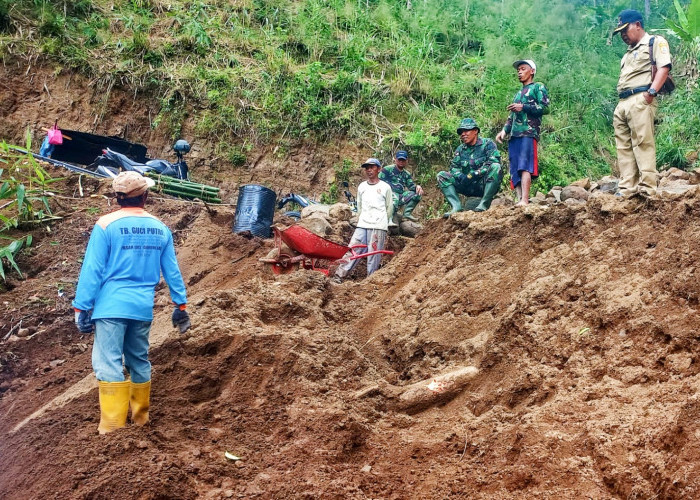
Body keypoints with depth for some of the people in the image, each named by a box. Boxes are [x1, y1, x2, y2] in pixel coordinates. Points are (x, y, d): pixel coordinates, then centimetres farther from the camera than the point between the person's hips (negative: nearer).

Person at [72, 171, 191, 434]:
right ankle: (140, 417, 27)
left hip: (112, 305, -5)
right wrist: (180, 305, 15)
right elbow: (172, 271, 9)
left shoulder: (106, 225, -6)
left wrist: (82, 307, -5)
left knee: (108, 363, -4)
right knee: (139, 361, 17)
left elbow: (92, 270, -8)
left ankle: (113, 426, -8)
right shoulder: (160, 228, 6)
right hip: (143, 307, 5)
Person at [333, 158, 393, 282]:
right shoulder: (362, 187, 15)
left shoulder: (385, 187, 4)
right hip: (362, 226, 3)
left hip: (378, 227, -3)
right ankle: (338, 276, -7)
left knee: (374, 256, -4)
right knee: (352, 250, -4)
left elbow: (389, 208, 10)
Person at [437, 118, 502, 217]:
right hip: (469, 187, 5)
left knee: (495, 167, -33)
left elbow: (495, 161, -18)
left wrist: (474, 174, -23)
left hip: (486, 185, -5)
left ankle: (484, 204, -29)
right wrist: (460, 177, -18)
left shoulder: (487, 144, -3)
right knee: (441, 175, -6)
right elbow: (454, 167, 5)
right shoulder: (461, 149, 12)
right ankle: (456, 206, -24)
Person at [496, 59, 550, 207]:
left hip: (528, 132, -8)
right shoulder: (518, 93, 31)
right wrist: (504, 130, 11)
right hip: (514, 134, 8)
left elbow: (545, 108, -4)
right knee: (515, 169, -3)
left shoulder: (538, 87, 9)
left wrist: (523, 107, -10)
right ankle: (520, 199, -7)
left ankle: (525, 200, -29)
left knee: (524, 166, -20)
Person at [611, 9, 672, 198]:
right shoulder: (629, 53, 29)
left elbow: (664, 67, -9)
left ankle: (648, 188, -16)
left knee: (643, 143, -14)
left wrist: (651, 92, -20)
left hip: (640, 100, -9)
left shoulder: (655, 42, 4)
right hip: (622, 103, 9)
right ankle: (627, 188, 2)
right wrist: (621, 101, 16)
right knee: (624, 146, 3)